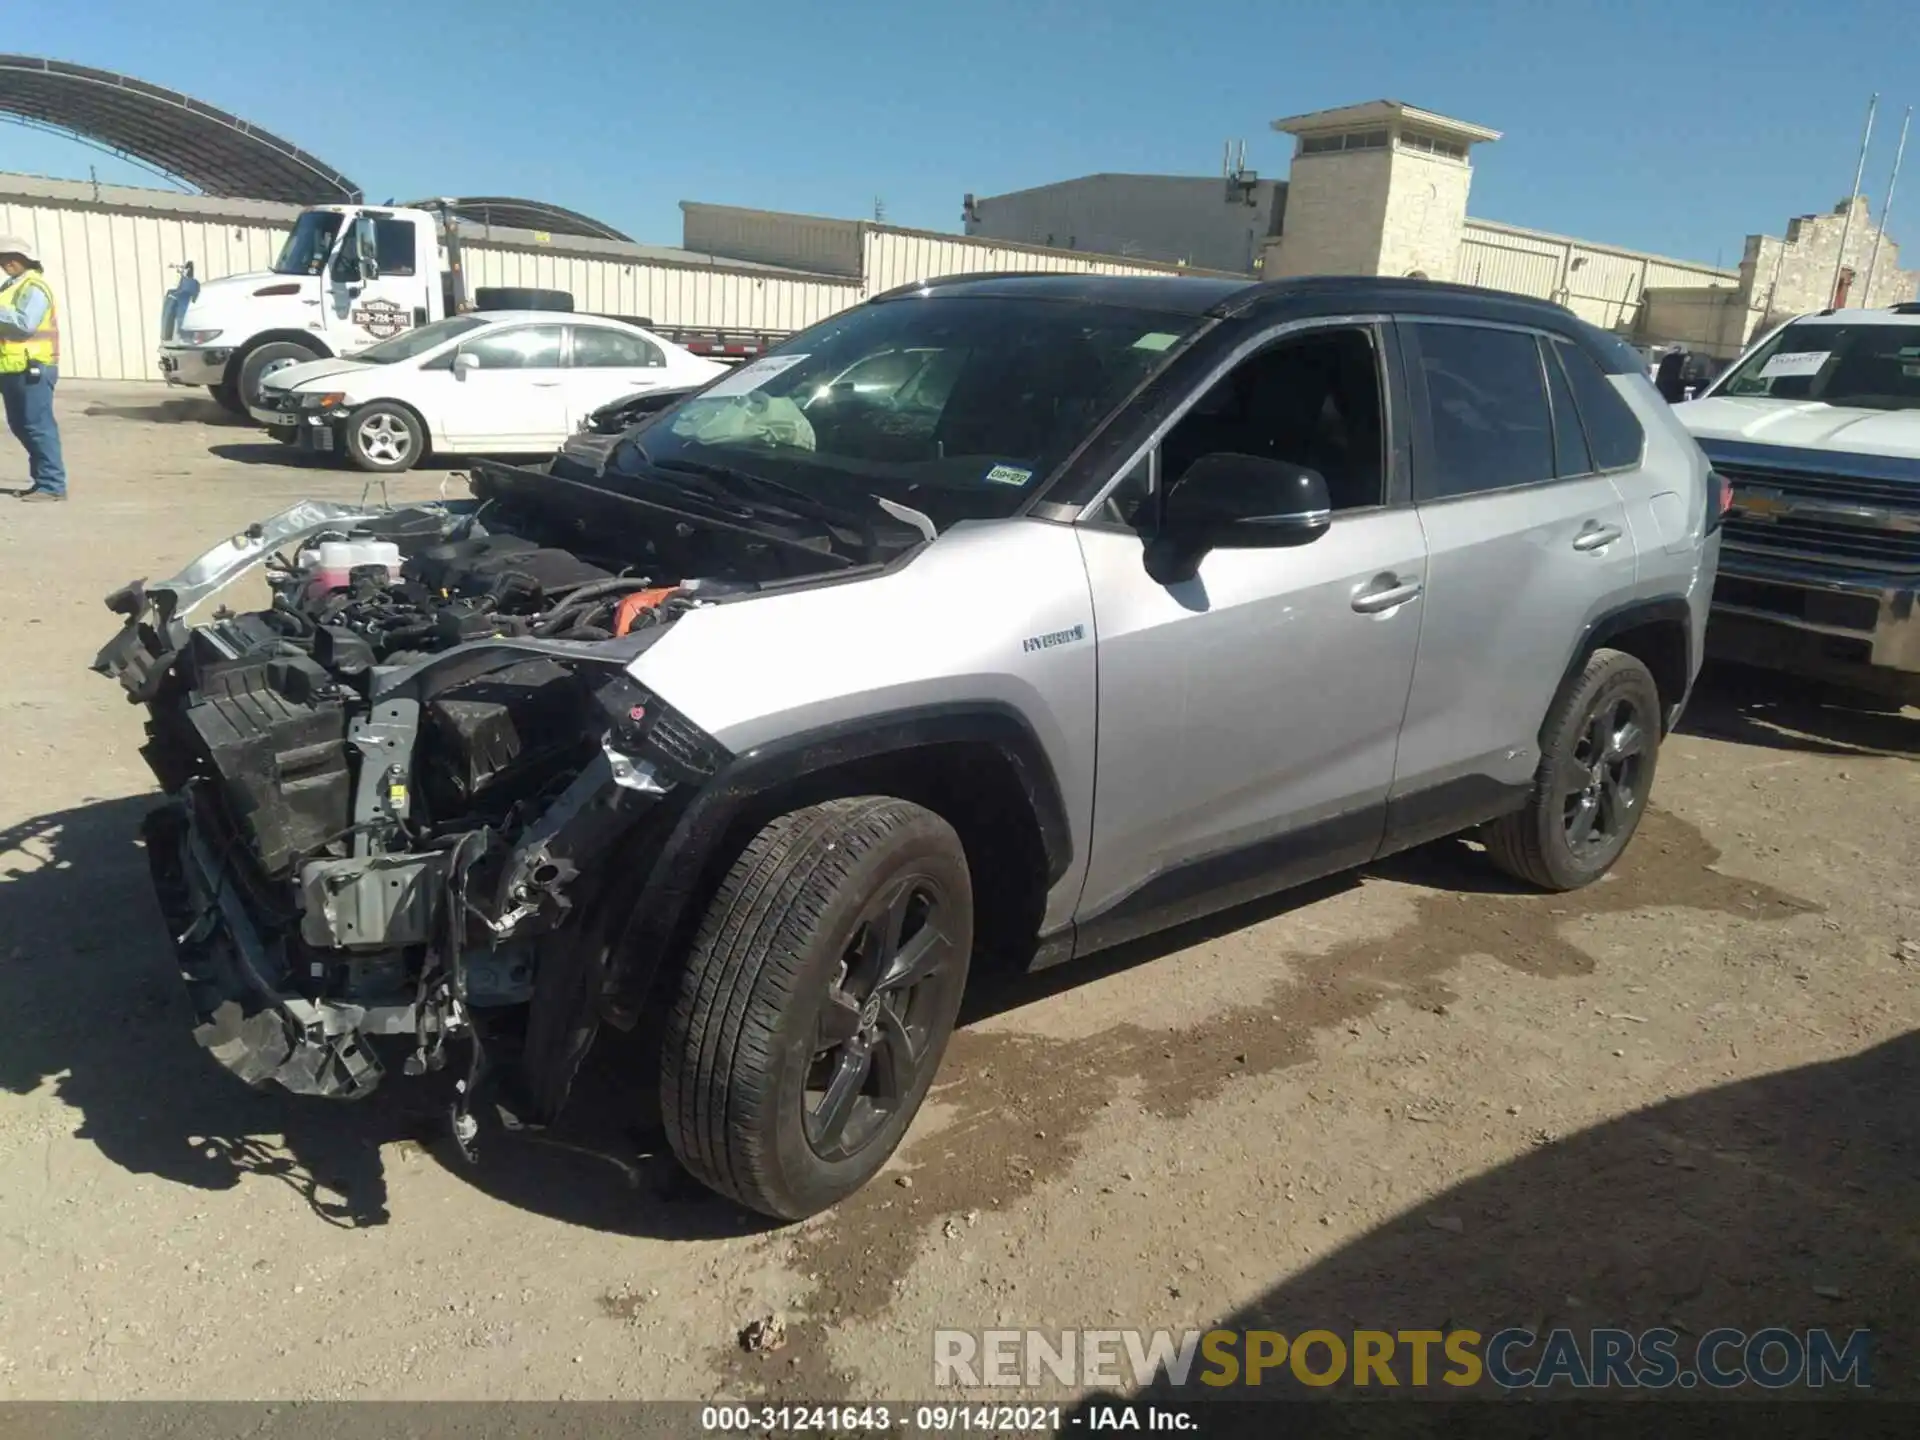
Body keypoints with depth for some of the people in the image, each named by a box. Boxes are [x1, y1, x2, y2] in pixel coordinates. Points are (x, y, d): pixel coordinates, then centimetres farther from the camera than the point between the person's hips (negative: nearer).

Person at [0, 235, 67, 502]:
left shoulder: (34, 288, -11)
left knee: (38, 426, -11)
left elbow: (25, 323, -23)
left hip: (32, 368, -10)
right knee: (21, 426, 12)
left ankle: (52, 485, -10)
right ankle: (43, 480, 17)